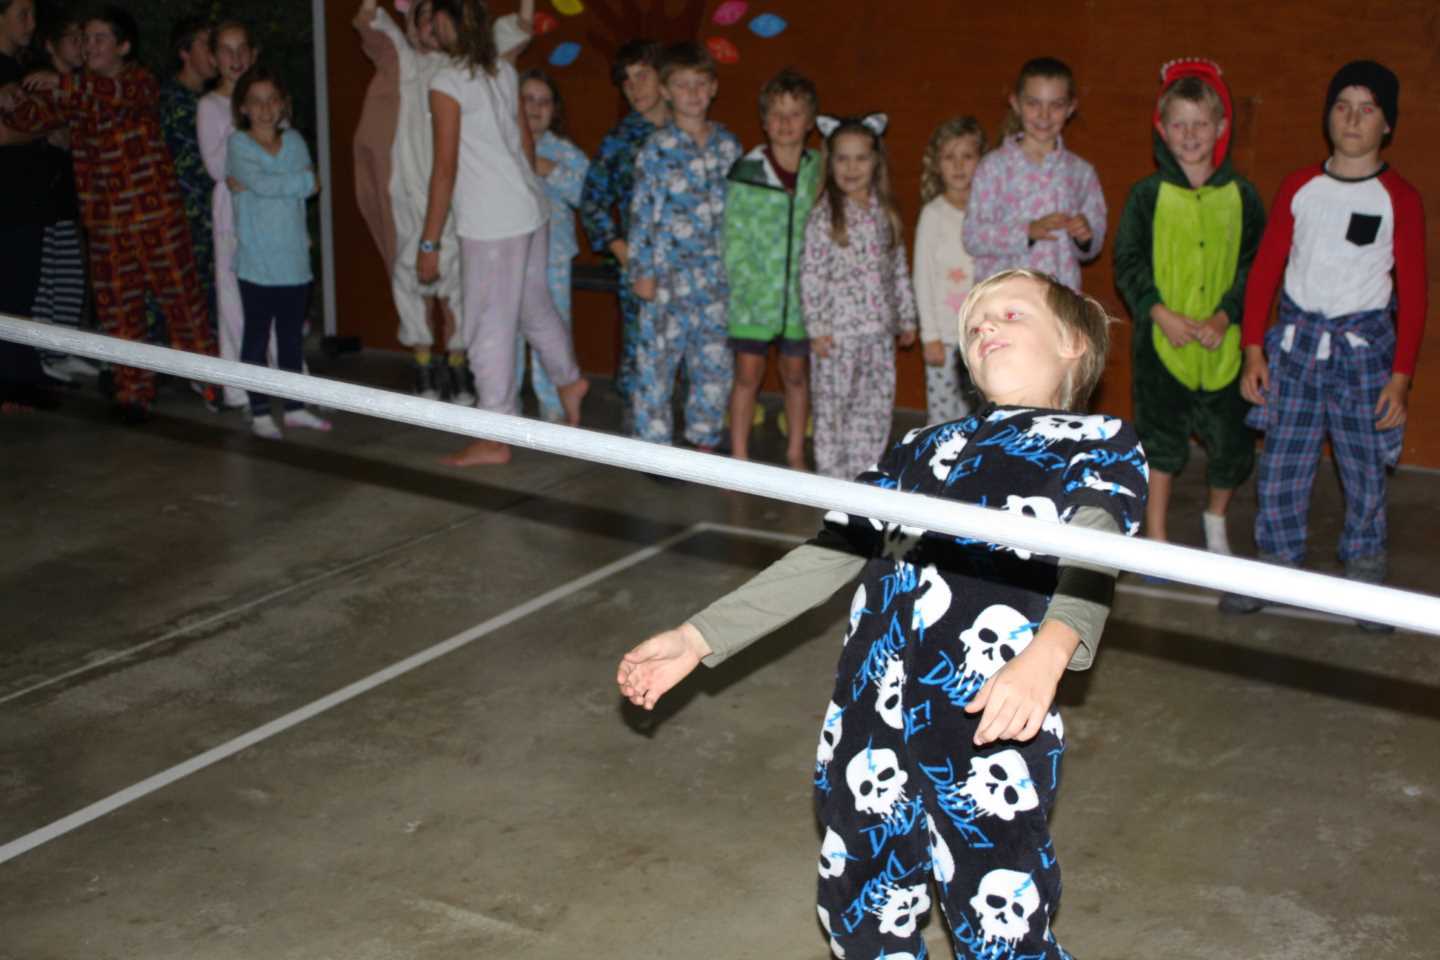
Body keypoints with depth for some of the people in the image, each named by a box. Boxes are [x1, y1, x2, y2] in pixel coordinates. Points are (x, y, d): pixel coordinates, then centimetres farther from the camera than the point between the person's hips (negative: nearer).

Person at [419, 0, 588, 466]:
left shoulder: (447, 85, -14)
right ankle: (569, 378, 44)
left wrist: (429, 243, -10)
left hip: (491, 224, -7)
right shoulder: (505, 71, 7)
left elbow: (446, 168, -15)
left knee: (489, 328, 1)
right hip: (529, 210, 8)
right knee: (533, 305, 26)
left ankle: (495, 439, 7)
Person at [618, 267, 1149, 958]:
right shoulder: (923, 448, 25)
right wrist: (699, 637, 20)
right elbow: (826, 557, 25)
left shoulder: (1102, 443, 9)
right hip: (868, 714, 6)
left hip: (995, 721, -5)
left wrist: (1048, 651, -33)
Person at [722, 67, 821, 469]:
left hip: (801, 293, 2)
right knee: (748, 373, 3)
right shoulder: (746, 172, -4)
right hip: (754, 293, -2)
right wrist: (748, 281, -11)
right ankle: (739, 459, 13)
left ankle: (795, 456, 26)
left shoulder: (820, 172, 1)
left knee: (796, 374, 13)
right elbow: (732, 236, -4)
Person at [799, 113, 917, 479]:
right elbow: (811, 274, -9)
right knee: (833, 406, 3)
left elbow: (899, 268, 13)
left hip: (879, 329, 5)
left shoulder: (886, 212, 8)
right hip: (837, 331, -5)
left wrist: (907, 318, 13)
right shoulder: (825, 215, -7)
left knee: (878, 406, 9)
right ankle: (832, 476, 13)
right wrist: (816, 328, -12)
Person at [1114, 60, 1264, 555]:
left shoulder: (1241, 196, 2)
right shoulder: (1147, 195, 0)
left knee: (1232, 441, 5)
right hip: (1162, 341, -1)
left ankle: (1215, 518, 35)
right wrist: (1162, 313, -13)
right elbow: (1128, 264, -1)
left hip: (1223, 343, 1)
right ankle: (1156, 540, 19)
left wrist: (1223, 318, -11)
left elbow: (1254, 266, 2)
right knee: (1161, 439, 5)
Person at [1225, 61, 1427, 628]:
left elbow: (1414, 292, -2)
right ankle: (1276, 568, 18)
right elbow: (1265, 269, 7)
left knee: (1365, 472, 2)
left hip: (1363, 346, -2)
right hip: (1297, 341, 2)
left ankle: (1365, 579, 17)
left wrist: (1401, 378, -6)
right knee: (1280, 468, 3)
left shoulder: (1399, 199, -3)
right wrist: (1253, 351, 1)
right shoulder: (1299, 187, 5)